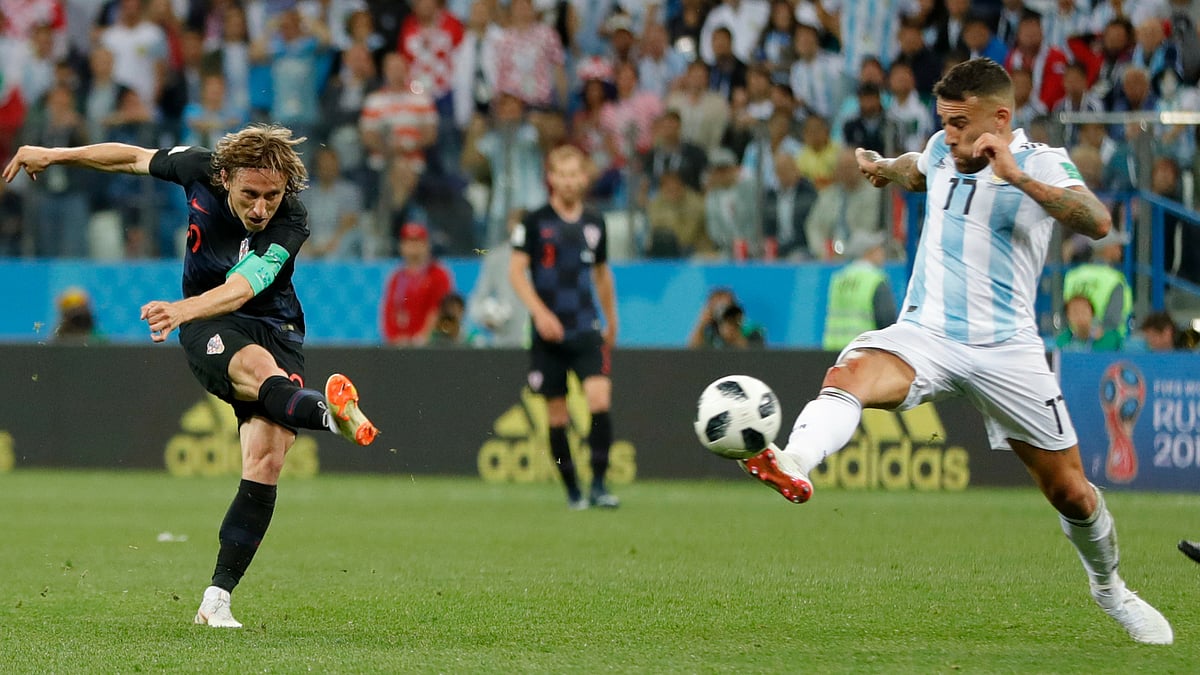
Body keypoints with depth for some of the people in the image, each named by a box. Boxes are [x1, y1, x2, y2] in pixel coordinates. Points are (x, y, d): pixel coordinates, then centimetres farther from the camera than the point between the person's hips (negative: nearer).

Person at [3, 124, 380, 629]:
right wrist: (54, 156, 14)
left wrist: (183, 310, -53)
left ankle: (216, 600, -13)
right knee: (260, 371, -35)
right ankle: (330, 413, -70)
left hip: (275, 330, 0)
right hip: (209, 328, 0)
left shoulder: (290, 225, -20)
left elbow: (240, 290, -35)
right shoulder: (201, 171, -11)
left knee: (266, 461, -17)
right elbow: (135, 157, 9)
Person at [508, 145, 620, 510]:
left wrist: (611, 322, 26)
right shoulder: (534, 222, -2)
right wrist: (540, 312, -17)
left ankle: (599, 484, -13)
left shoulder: (594, 223, 10)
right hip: (548, 331, -2)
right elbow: (516, 271, -4)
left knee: (599, 397, -17)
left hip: (587, 329, 2)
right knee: (556, 412, 2)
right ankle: (572, 490, 14)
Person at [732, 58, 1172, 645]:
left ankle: (1109, 588, 34)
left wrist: (1017, 176, -30)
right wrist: (886, 168, 16)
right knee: (851, 372, -33)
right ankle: (794, 464, -61)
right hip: (924, 334, 2)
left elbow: (1097, 223, -25)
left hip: (1007, 349, -2)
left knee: (1070, 492, 5)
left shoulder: (1041, 163, -5)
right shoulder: (944, 150, 9)